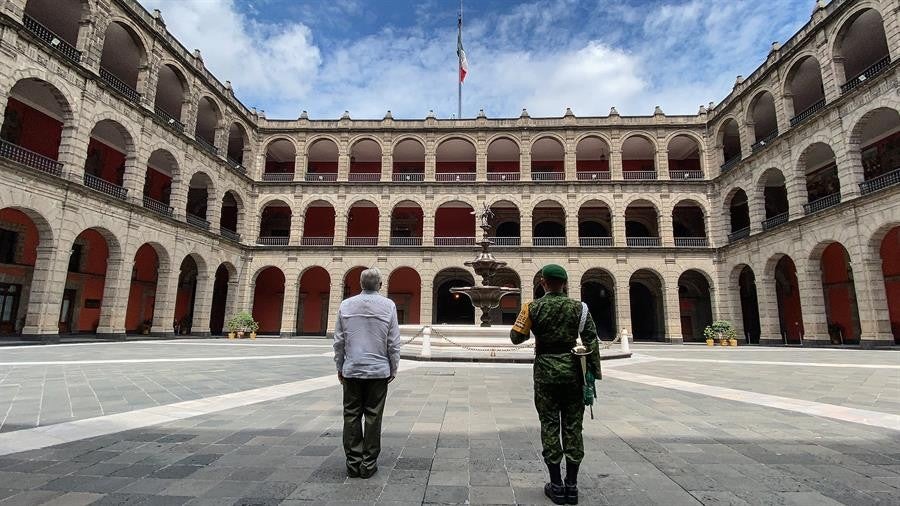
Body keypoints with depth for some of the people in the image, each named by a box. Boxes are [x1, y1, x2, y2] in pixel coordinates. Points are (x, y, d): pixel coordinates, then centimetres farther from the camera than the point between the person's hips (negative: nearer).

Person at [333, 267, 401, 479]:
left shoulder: (346, 305, 1)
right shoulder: (388, 305, -5)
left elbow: (339, 340, 4)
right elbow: (394, 342, -4)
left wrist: (340, 367, 14)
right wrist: (393, 369, 7)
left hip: (351, 370, 2)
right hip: (378, 370, -1)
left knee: (351, 416, 10)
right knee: (373, 417, 6)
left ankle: (353, 462, 16)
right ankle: (369, 464, 13)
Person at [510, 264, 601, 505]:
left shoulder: (533, 308, -6)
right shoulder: (579, 307, -2)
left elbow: (516, 337, -2)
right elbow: (591, 341, -5)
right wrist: (593, 372, -1)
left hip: (546, 370, -1)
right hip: (572, 369, 2)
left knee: (549, 425, 6)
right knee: (572, 426, 9)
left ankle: (556, 485, 12)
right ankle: (571, 485, 16)